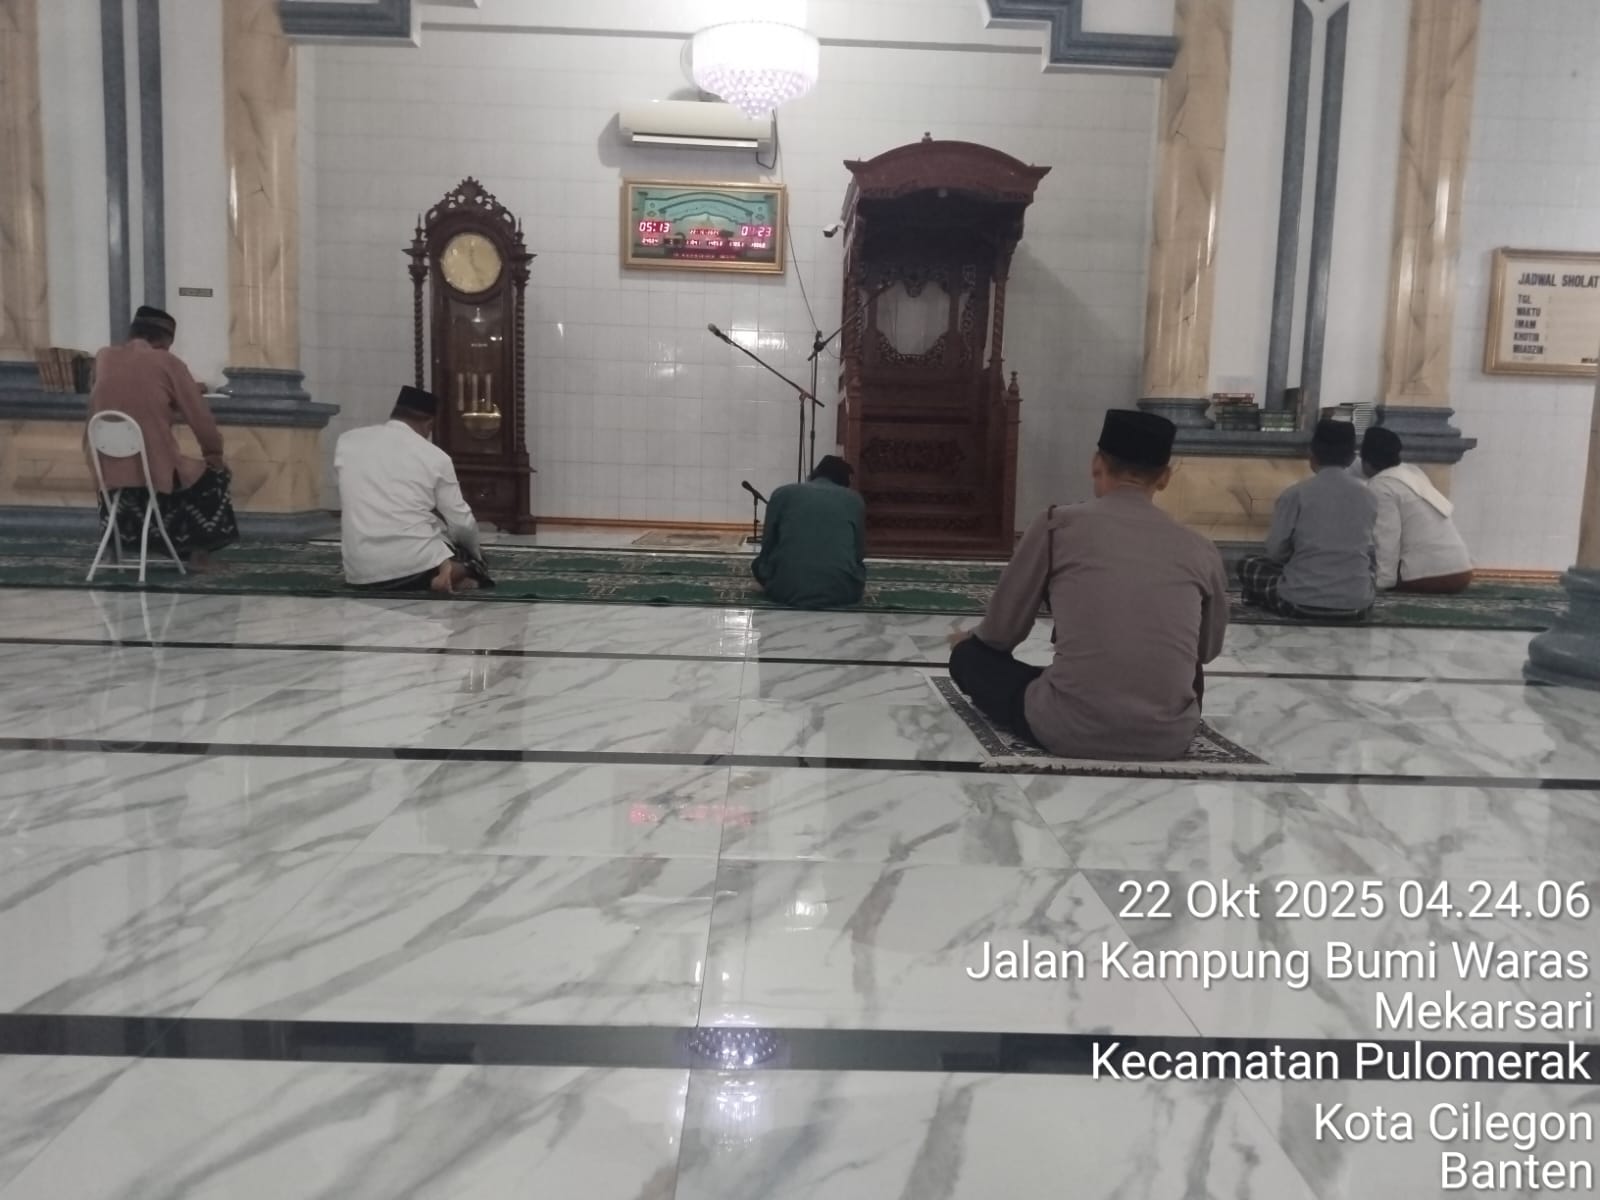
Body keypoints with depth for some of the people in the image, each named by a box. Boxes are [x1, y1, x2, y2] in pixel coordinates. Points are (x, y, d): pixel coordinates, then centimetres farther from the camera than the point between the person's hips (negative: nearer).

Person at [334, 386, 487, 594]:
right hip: (417, 567, -4)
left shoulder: (347, 442, 8)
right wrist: (474, 557, 24)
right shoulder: (435, 457, -1)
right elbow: (461, 524, 4)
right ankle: (450, 575, -3)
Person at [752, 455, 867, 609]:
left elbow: (768, 547, 13)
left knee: (760, 564, 29)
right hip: (842, 593, 1)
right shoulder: (854, 500, 11)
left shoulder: (783, 493, 10)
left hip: (787, 590, -1)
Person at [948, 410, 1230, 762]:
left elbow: (1001, 632, 7)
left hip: (1070, 730, -4)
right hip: (1169, 737, 5)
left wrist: (970, 639, 32)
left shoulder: (1058, 525, -1)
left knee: (968, 654, 22)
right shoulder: (1201, 551, 6)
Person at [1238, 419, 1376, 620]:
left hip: (1301, 602, -3)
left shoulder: (1296, 494, -7)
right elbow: (1368, 551, 15)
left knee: (1248, 566, 21)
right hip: (1357, 605, 4)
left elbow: (1275, 551, -1)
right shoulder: (1367, 496, 4)